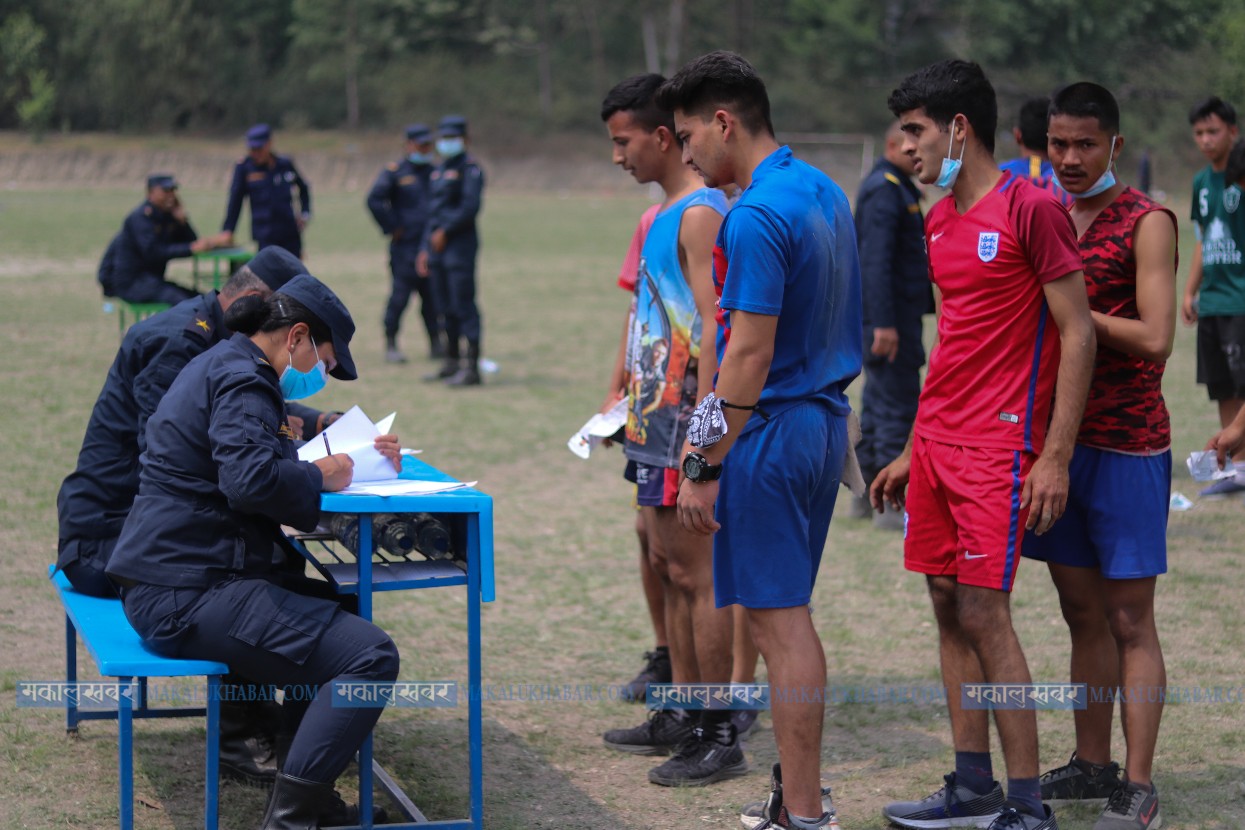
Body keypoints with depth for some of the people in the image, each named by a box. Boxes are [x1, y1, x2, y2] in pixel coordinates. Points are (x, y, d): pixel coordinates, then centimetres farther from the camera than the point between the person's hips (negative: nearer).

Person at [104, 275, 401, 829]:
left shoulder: (223, 366, 20)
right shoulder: (242, 380, -13)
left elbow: (262, 451, 31)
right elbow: (252, 479, -29)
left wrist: (352, 454, 16)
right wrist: (320, 476, -11)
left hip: (171, 581, 11)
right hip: (187, 593, -11)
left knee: (330, 611, 28)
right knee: (371, 658, -17)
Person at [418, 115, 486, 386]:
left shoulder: (470, 168, -7)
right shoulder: (440, 171, 19)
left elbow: (470, 207, -17)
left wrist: (445, 232, -14)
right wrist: (425, 249, 18)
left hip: (460, 245, -9)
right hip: (438, 247, 9)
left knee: (464, 307, -9)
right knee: (446, 308, 13)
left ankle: (472, 368, -8)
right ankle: (452, 362, 21)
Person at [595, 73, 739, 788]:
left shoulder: (701, 214, -14)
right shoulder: (669, 213, 16)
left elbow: (714, 328, -20)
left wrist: (698, 432, -23)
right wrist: (629, 402, 21)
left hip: (685, 422, -10)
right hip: (657, 419, 10)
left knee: (695, 575, -6)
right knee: (670, 569, 15)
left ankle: (720, 736, 0)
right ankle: (683, 716, 24)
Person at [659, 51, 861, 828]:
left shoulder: (756, 217, -19)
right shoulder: (823, 191, 11)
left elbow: (751, 354, -22)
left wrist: (705, 466, -18)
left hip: (772, 430, -10)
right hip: (826, 416, 10)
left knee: (778, 619, -3)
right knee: (786, 615, 17)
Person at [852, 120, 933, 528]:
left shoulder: (897, 187, 17)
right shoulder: (884, 189, -15)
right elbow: (875, 260, -23)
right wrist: (883, 323, -27)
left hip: (892, 315, 11)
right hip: (890, 316, -11)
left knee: (878, 402, 15)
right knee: (899, 406, -8)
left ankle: (867, 494, 22)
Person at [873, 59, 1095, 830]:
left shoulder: (1032, 208, -11)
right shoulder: (940, 221, 14)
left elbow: (1079, 335, -12)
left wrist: (1055, 456, -17)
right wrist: (913, 450, 20)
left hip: (998, 446, -8)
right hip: (938, 441, 8)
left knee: (983, 614, -10)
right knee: (949, 607, 8)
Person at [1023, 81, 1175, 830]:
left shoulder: (1146, 222, -8)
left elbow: (1154, 339, -17)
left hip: (1126, 443, -6)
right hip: (1055, 433, 6)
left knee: (1130, 619, -4)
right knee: (1082, 611, 12)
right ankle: (1092, 766, 22)